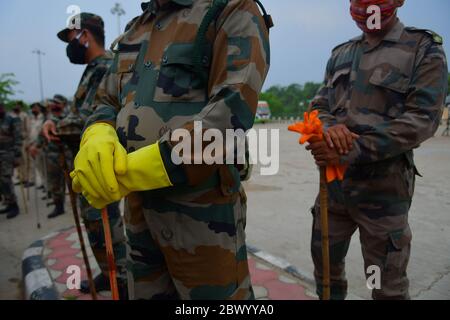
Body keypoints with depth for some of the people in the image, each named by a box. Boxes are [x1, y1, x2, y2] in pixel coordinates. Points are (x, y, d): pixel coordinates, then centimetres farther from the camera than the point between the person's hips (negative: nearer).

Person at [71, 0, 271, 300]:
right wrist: (97, 136, -9)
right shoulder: (137, 29, 16)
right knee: (145, 292, 22)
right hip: (138, 206, 7)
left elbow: (232, 110, -21)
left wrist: (128, 172, -20)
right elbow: (107, 101, 17)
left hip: (201, 208, -6)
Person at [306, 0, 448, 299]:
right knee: (325, 264, 19)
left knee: (388, 286, 9)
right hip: (333, 183, 5)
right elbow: (319, 106, 9)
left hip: (382, 190, -4)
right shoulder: (341, 54, 13)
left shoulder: (424, 50, -3)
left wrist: (354, 150, -24)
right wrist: (330, 127, -16)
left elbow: (422, 119, -14)